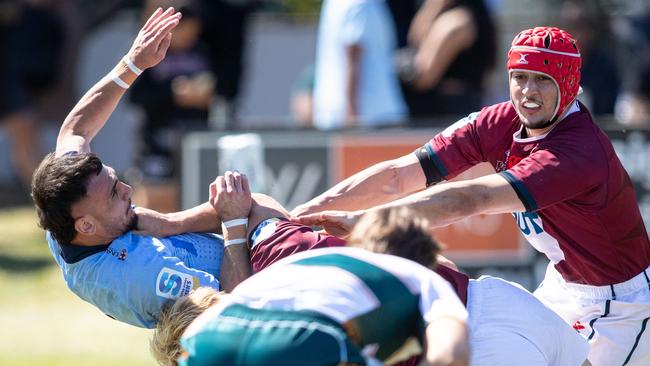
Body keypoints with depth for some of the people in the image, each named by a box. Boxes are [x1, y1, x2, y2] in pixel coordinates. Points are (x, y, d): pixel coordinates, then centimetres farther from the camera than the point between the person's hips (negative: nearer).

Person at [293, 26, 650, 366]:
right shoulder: (501, 123, -11)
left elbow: (468, 200, -42)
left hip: (620, 302, -7)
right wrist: (310, 211, -29)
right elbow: (399, 176, -17)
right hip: (561, 283, 7)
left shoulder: (582, 153, -34)